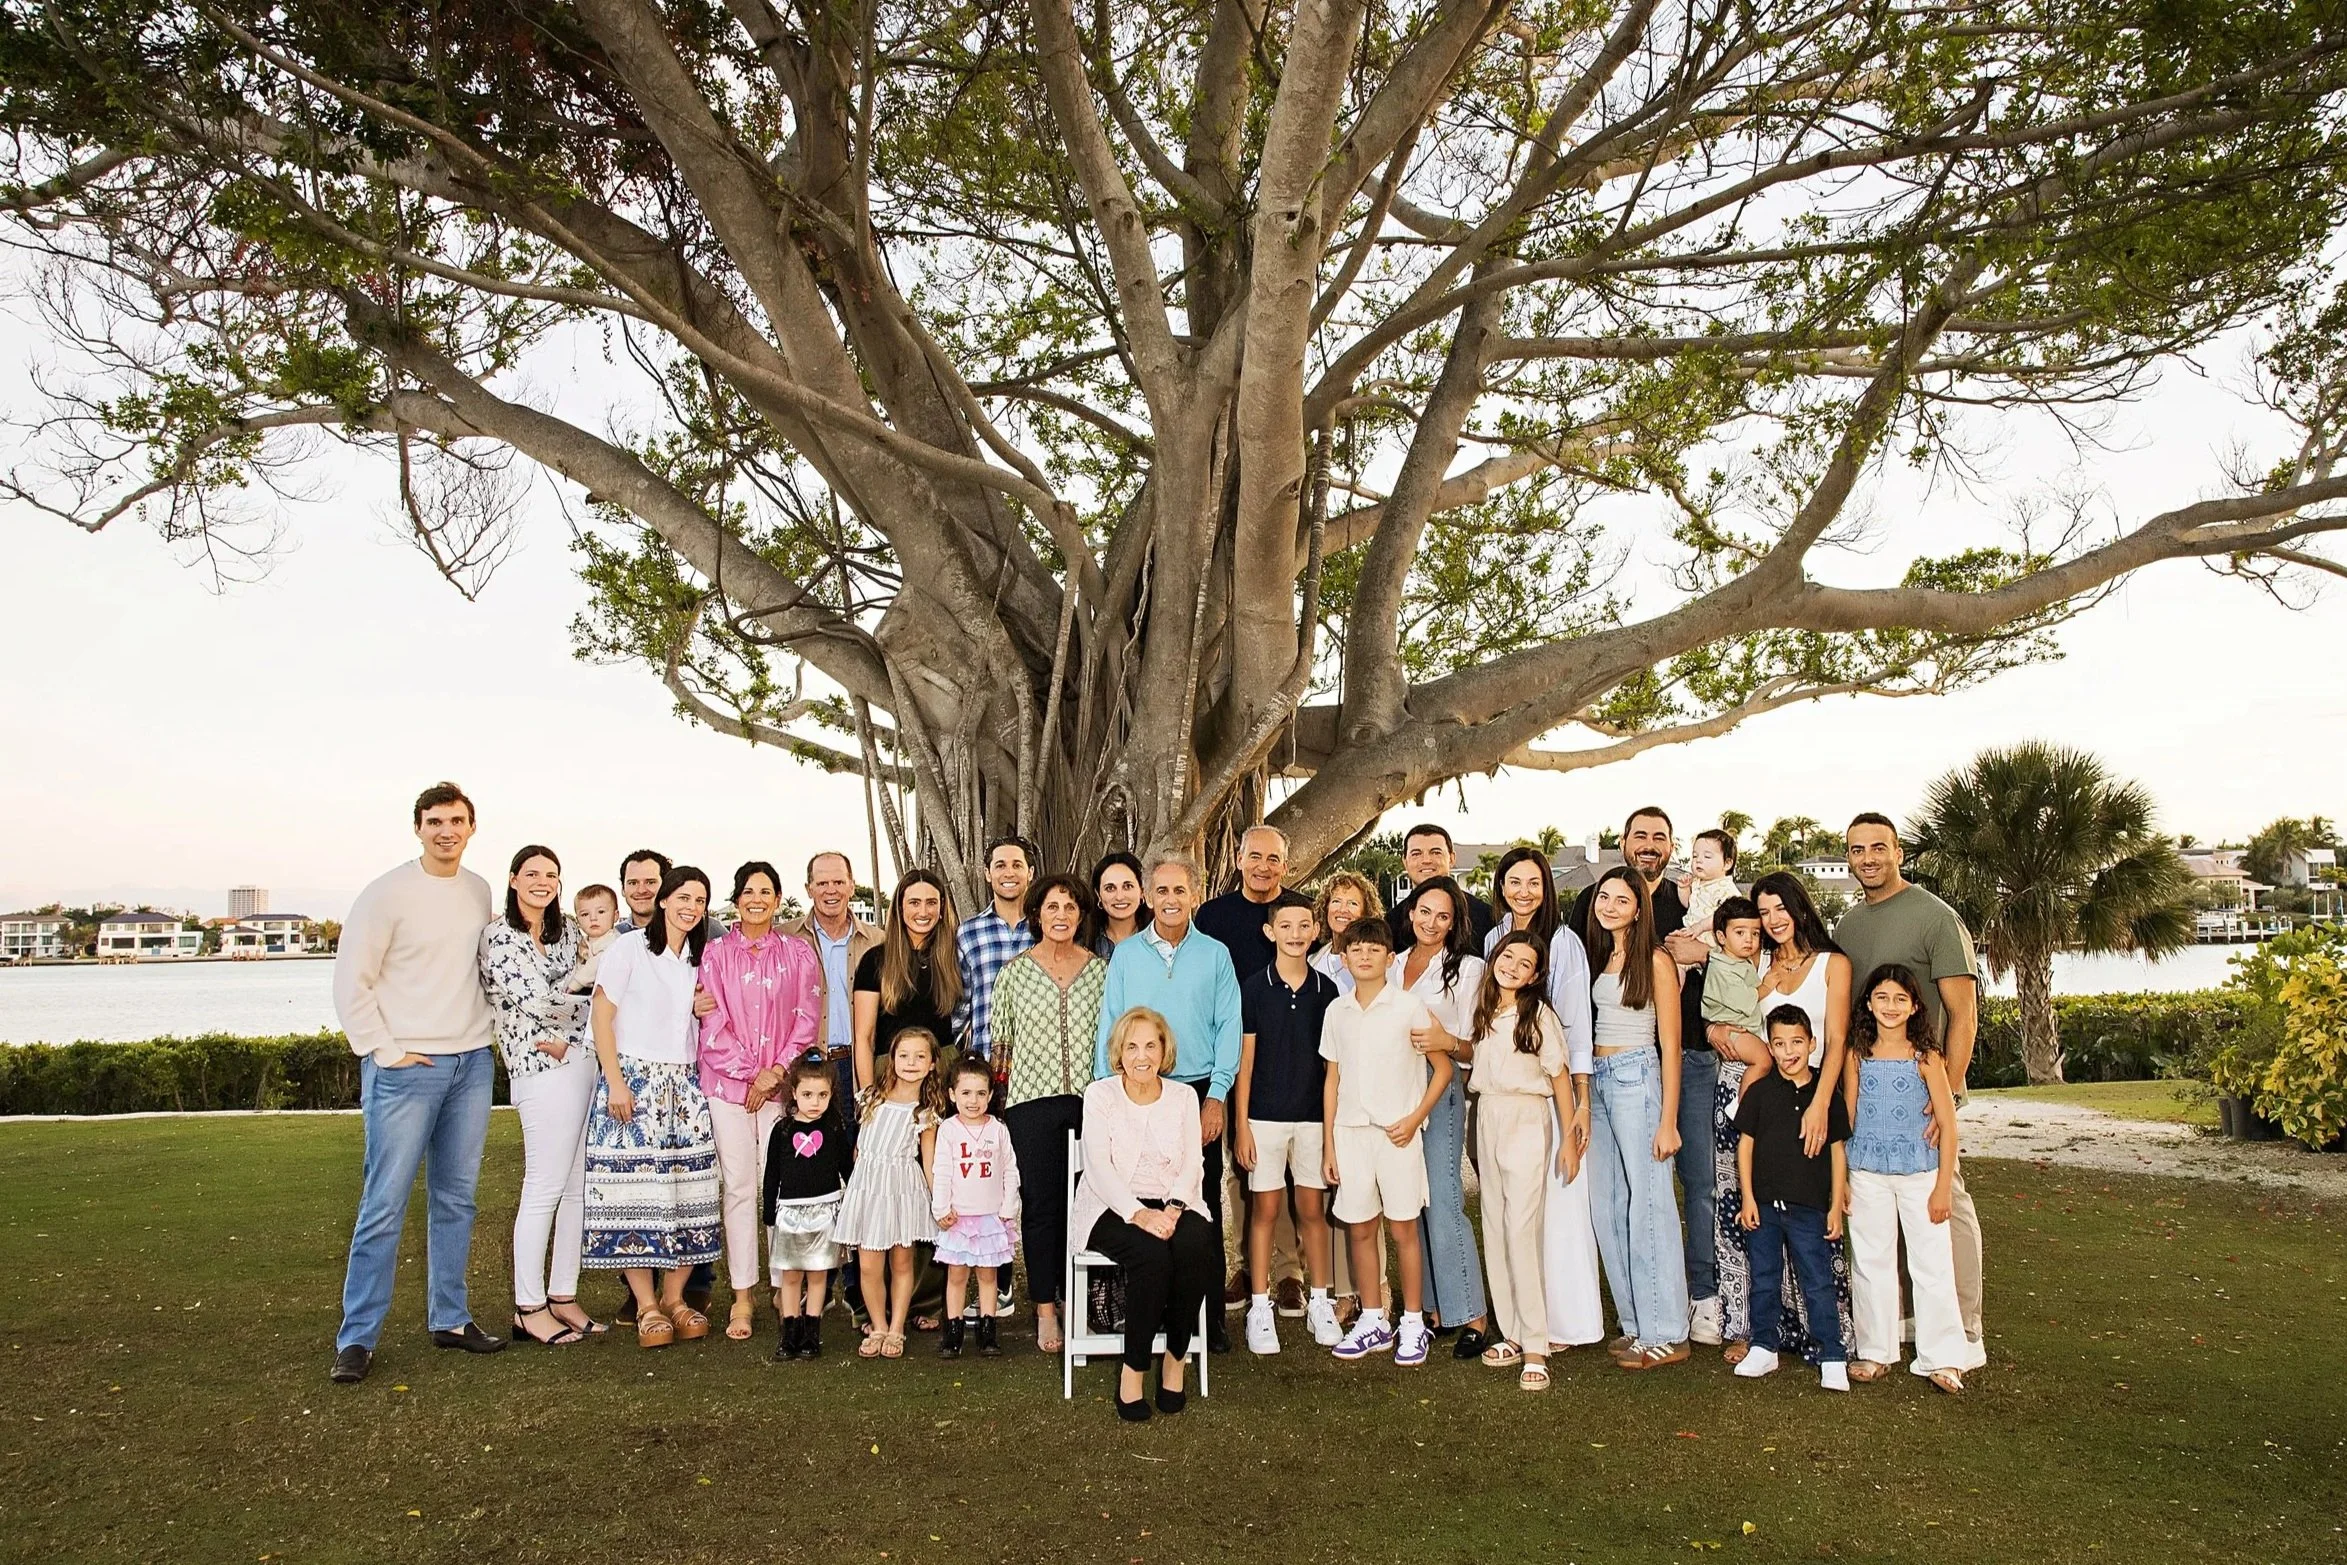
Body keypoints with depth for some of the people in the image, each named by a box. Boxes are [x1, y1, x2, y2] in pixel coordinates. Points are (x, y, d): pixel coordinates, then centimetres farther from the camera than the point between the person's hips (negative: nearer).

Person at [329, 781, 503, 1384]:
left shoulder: (479, 891, 9)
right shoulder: (387, 894, -8)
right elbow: (351, 981, -8)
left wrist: (488, 1032, 11)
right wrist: (383, 1051, -11)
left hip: (472, 1063, 6)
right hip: (406, 1068, -5)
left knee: (456, 1199, 11)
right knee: (384, 1205, -4)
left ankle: (450, 1319, 22)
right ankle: (357, 1339, 5)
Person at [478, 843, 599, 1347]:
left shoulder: (567, 933, 17)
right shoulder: (498, 937, -3)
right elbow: (536, 1001, -10)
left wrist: (569, 1039, -3)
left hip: (586, 1061, 6)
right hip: (543, 1072, -6)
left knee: (580, 1187, 8)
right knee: (545, 1188, -4)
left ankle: (563, 1296, 18)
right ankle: (528, 1310, 5)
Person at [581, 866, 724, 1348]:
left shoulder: (700, 958, 14)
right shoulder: (629, 949, -3)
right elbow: (602, 1018, -7)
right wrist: (616, 1082, -13)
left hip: (686, 1085, 5)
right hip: (634, 1078, -5)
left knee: (689, 1187, -1)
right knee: (636, 1188, -7)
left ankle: (674, 1297, 9)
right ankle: (646, 1306, 1)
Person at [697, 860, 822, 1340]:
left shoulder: (797, 953, 7)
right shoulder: (716, 953, 5)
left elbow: (807, 1018, 3)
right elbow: (713, 1022, 0)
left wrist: (777, 1071, -7)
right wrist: (751, 1073, -7)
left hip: (783, 1084, 0)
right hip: (728, 1082, 0)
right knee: (738, 1187, 0)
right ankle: (742, 1296, 6)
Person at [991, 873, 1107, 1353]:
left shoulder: (1099, 969, 7)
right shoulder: (1015, 972, 3)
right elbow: (998, 1043, 7)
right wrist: (994, 1093, 4)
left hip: (1088, 1098, 1)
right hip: (1032, 1098, -1)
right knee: (1040, 1202, 2)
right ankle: (1045, 1310, 10)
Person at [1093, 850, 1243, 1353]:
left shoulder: (1215, 955, 4)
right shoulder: (1126, 955, 6)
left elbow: (1229, 1027, 1)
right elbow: (1110, 1027, 5)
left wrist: (1216, 1096, -6)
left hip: (1199, 1093, 0)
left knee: (1203, 1204, 4)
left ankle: (1209, 1314, 13)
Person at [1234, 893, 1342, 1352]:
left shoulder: (1326, 991, 3)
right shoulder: (1252, 988, -3)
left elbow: (1333, 1062, 8)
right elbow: (1244, 1061, -1)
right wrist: (1241, 1124, -5)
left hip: (1314, 1115, 2)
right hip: (1265, 1116, -2)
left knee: (1313, 1209, 9)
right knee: (1265, 1209, 3)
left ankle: (1320, 1301, 21)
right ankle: (1260, 1306, 12)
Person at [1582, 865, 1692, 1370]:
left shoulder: (1656, 960, -6)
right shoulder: (1600, 957, 14)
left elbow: (1669, 1044, -8)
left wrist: (1668, 1120, -13)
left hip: (1637, 1079, -7)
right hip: (1598, 1082, 7)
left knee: (1647, 1205, -5)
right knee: (1608, 1208, 8)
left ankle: (1665, 1335, 3)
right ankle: (1636, 1324, 18)